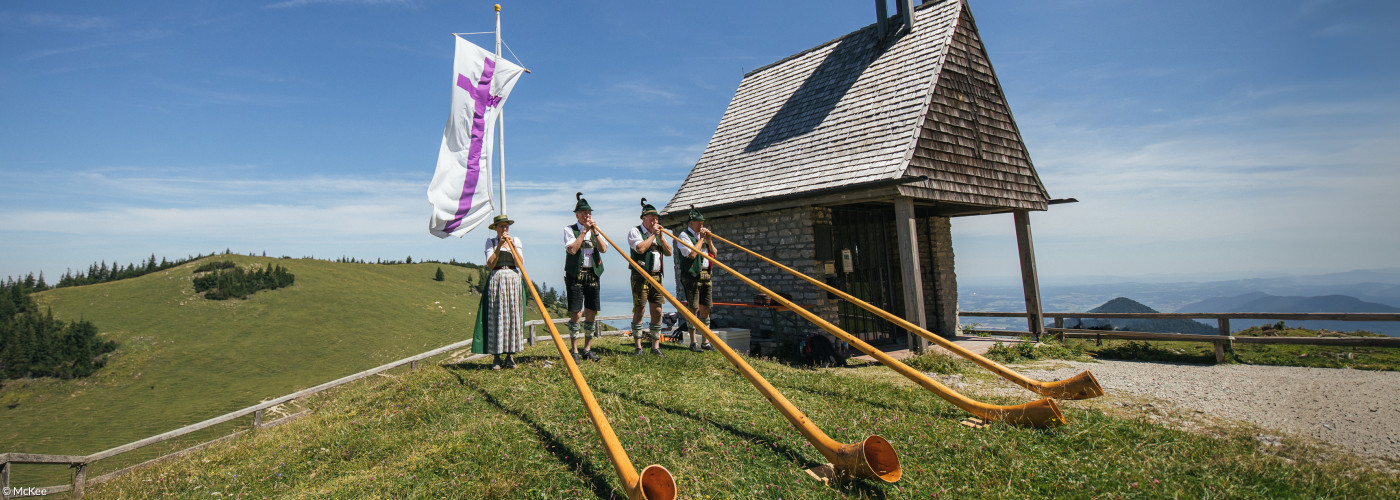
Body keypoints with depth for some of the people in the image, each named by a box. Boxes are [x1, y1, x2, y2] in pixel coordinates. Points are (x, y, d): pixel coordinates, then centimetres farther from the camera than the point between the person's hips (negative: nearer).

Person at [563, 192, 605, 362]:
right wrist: (584, 231, -13)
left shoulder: (595, 230, 12)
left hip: (592, 275, 4)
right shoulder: (569, 229, 1)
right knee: (576, 314, -6)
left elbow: (603, 249, -3)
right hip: (575, 275, -4)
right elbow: (572, 249, -16)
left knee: (591, 313, 5)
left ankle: (587, 349, 16)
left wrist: (594, 231, -12)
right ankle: (574, 351, 4)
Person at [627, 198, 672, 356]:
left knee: (657, 311, 3)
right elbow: (640, 248, -17)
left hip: (656, 277, 6)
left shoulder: (658, 233, 19)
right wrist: (653, 234, -8)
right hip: (640, 277, -6)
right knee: (639, 311, -5)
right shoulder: (635, 231, 0)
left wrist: (660, 236, -1)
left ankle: (655, 346, 9)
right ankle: (638, 347, 1)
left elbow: (669, 252, 10)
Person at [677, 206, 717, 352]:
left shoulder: (703, 235, 18)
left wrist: (709, 240, 3)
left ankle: (705, 342, 14)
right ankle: (693, 343, 0)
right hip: (692, 275, -7)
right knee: (694, 308, -6)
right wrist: (701, 239, -8)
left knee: (705, 308, 7)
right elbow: (692, 254, -17)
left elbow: (714, 255, 16)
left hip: (706, 275, 7)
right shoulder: (684, 236, -3)